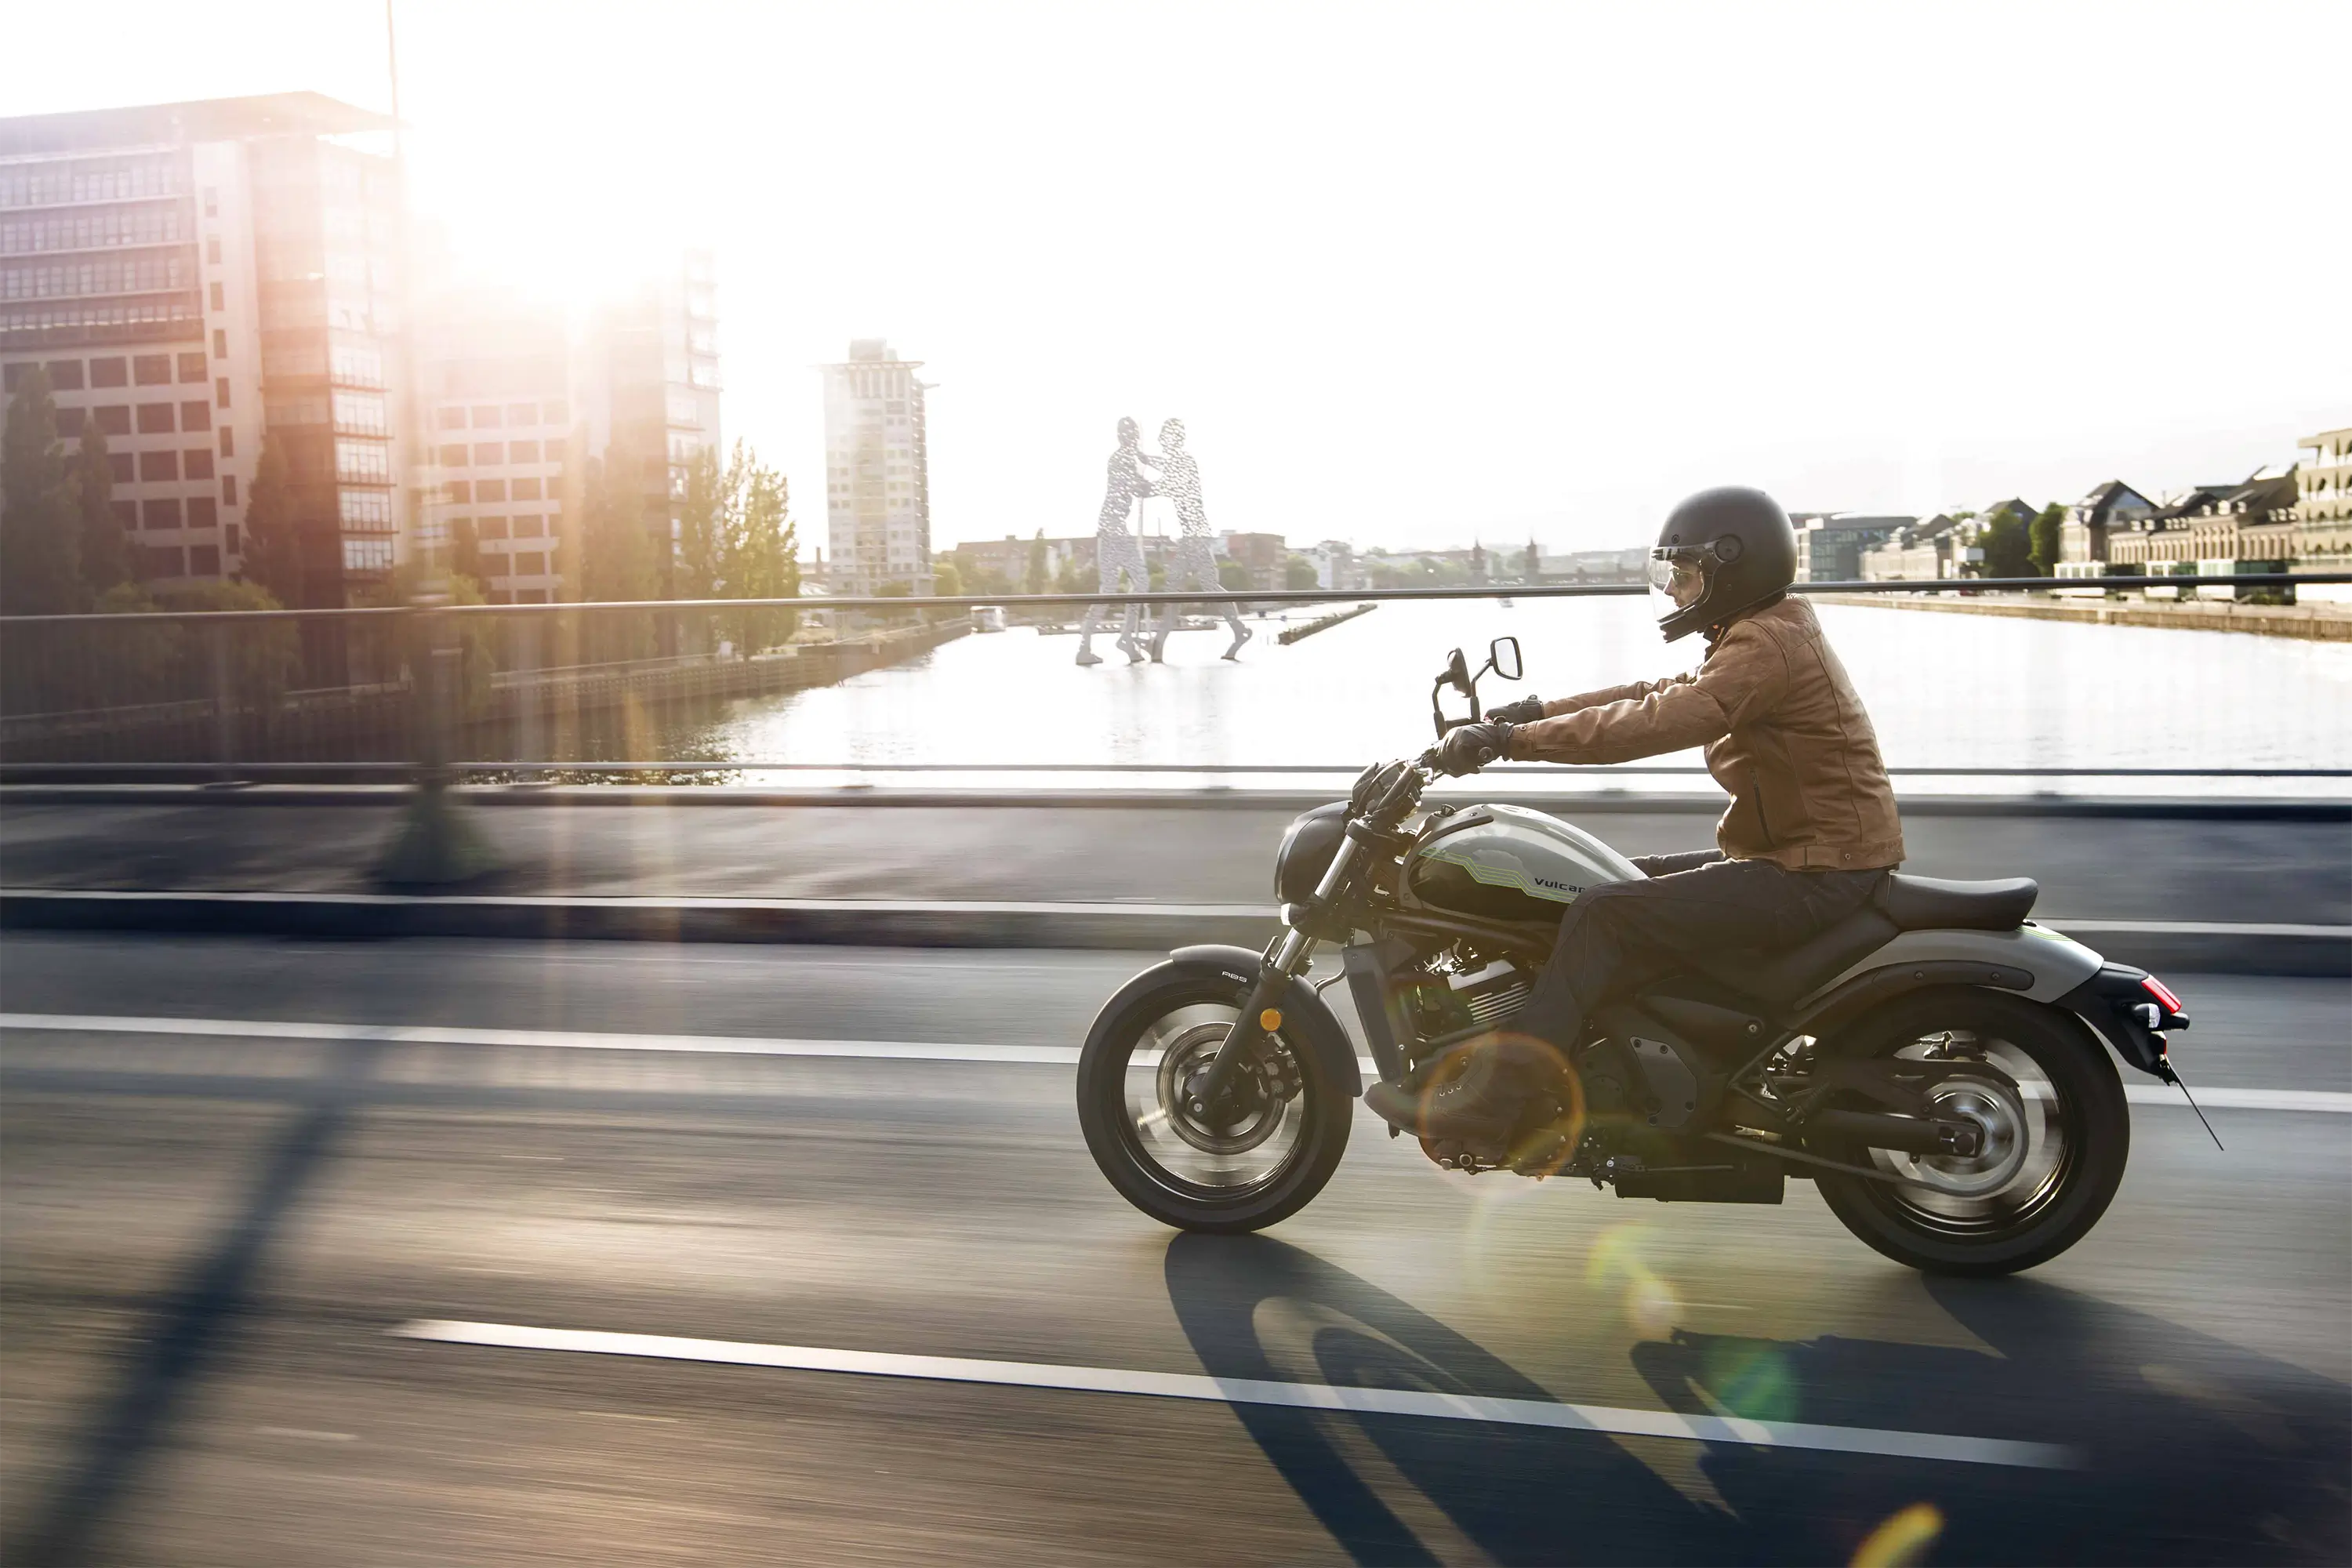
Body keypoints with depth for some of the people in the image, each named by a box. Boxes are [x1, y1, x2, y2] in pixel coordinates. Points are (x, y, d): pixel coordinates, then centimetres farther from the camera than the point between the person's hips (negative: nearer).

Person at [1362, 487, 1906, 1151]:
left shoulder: (1768, 646, -18)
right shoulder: (1763, 636, 15)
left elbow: (1655, 721, -28)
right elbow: (1660, 693, 16)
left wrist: (1514, 739, -27)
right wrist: (1537, 710, 8)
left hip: (1816, 873, -11)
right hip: (1795, 854, 11)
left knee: (1606, 914, -21)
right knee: (1624, 881, 15)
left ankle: (1490, 1103, -22)